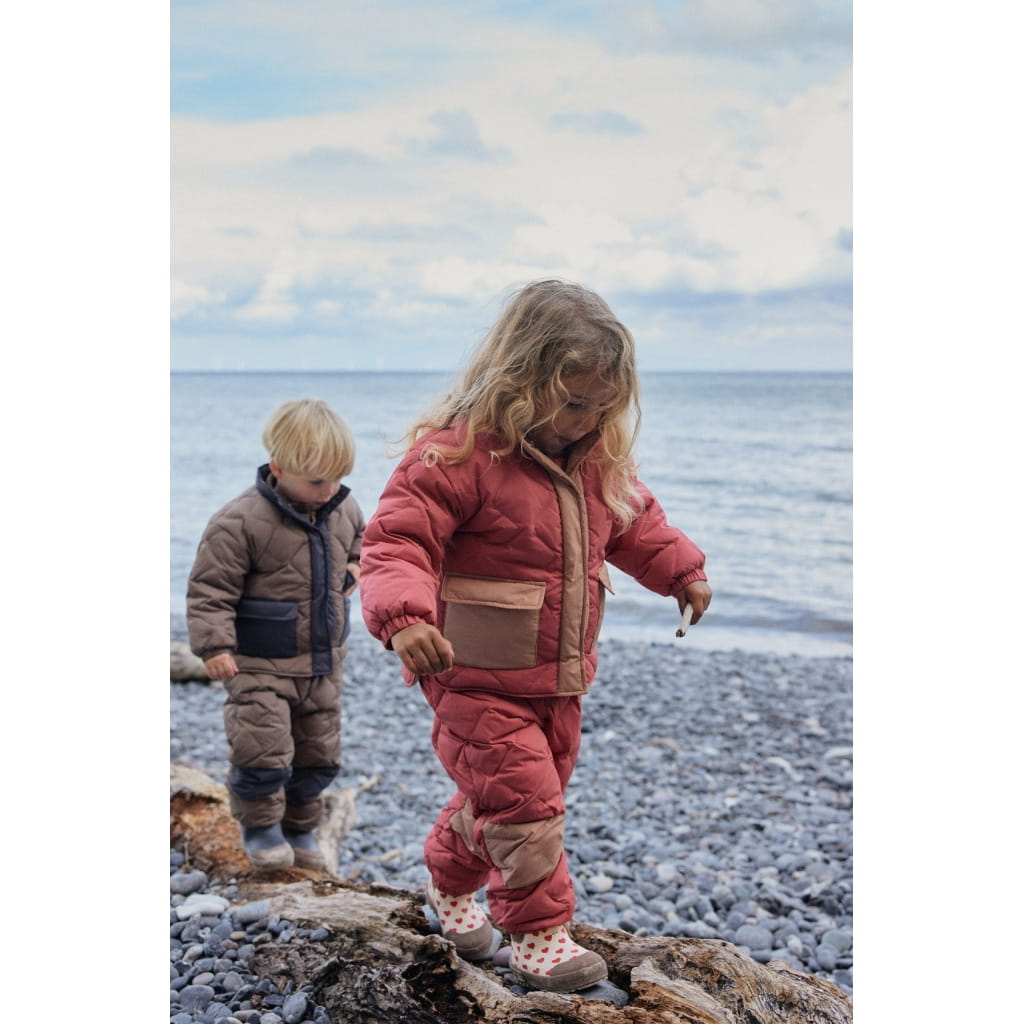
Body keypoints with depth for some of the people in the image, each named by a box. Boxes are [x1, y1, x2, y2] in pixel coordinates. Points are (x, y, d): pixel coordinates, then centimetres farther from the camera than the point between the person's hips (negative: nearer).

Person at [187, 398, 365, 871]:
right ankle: (260, 825, 17)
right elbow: (210, 587, -18)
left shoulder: (345, 510, 0)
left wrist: (356, 570, 2)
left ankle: (298, 829, 35)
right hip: (261, 667, -6)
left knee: (318, 754, 15)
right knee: (263, 749, -9)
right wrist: (214, 646, -24)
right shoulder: (240, 522, -21)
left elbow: (362, 544, 22)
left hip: (322, 664, 6)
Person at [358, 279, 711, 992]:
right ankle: (537, 934, 11)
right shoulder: (454, 454, -21)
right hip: (478, 682, -7)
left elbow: (634, 525, 23)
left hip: (561, 680, 8)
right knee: (522, 803, -8)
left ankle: (450, 883, 45)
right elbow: (397, 543, -25)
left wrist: (683, 571, 15)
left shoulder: (598, 461, 4)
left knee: (502, 799, 20)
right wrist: (405, 617, -40)